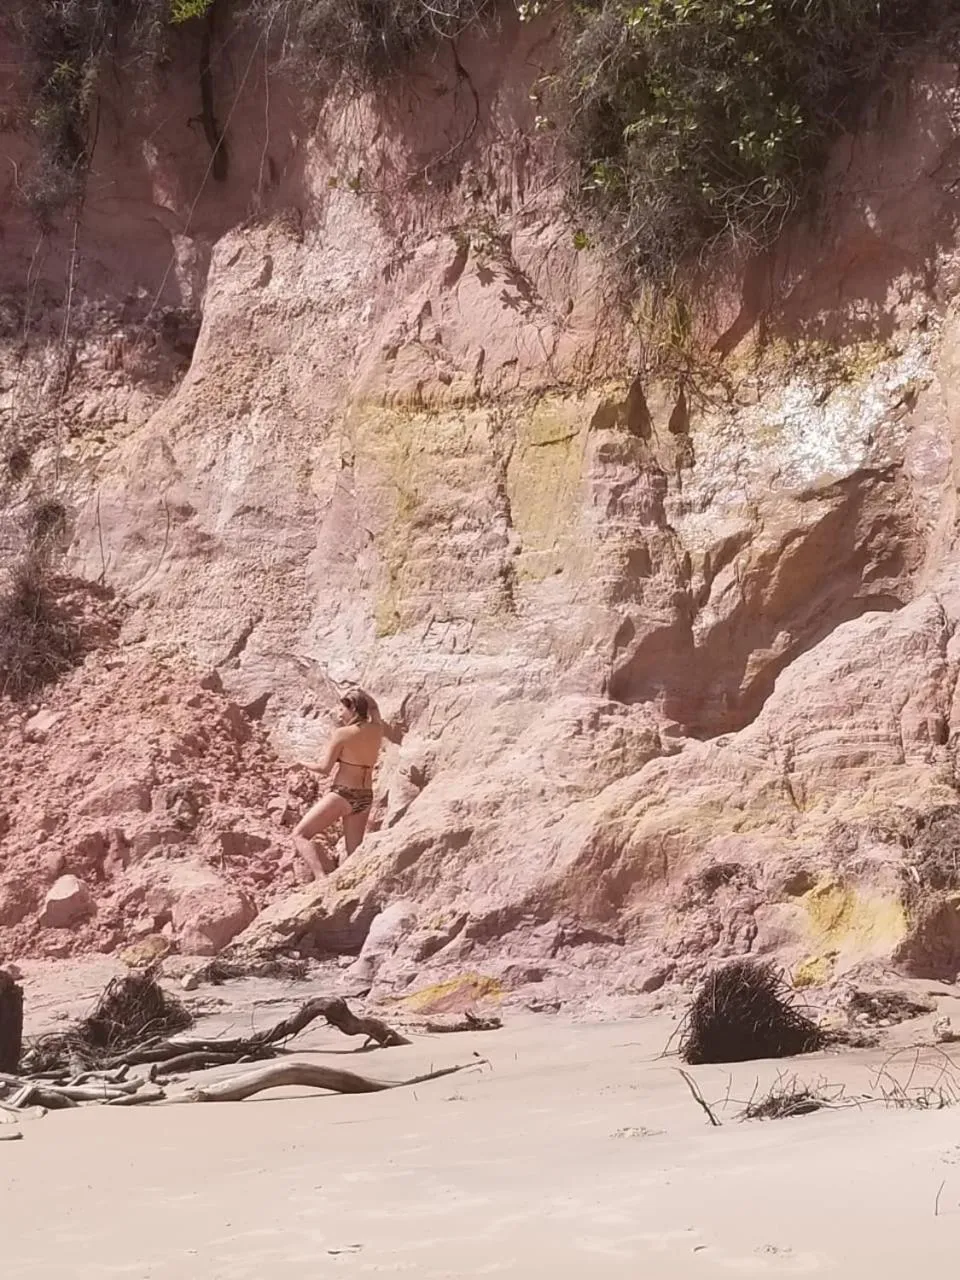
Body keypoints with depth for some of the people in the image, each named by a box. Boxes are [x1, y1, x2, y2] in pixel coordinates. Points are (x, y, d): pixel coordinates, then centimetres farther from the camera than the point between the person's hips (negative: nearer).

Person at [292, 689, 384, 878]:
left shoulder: (342, 734, -12)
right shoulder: (376, 732, 2)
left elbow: (325, 768, -9)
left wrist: (305, 765, 8)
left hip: (342, 794, -6)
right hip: (365, 797, 6)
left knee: (300, 834, 0)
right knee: (353, 853, 14)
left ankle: (322, 875, -20)